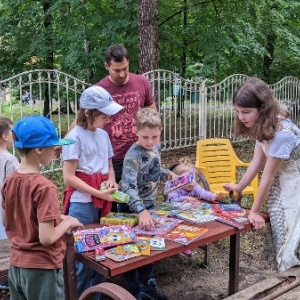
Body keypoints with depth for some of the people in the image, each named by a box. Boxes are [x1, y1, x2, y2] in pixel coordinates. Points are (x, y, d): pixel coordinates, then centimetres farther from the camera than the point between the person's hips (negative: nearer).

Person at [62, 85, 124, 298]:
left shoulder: (103, 134, 8)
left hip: (102, 202, 6)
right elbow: (69, 177, -15)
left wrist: (111, 181, -4)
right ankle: (79, 295, 18)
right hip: (82, 204, -6)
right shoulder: (75, 137, -12)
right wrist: (98, 193, -20)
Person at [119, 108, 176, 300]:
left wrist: (166, 173, 1)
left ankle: (147, 284, 36)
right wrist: (141, 210, -49)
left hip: (149, 203, 8)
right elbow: (129, 187, -38)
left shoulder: (156, 147, -2)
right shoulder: (133, 156, -27)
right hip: (132, 208, -8)